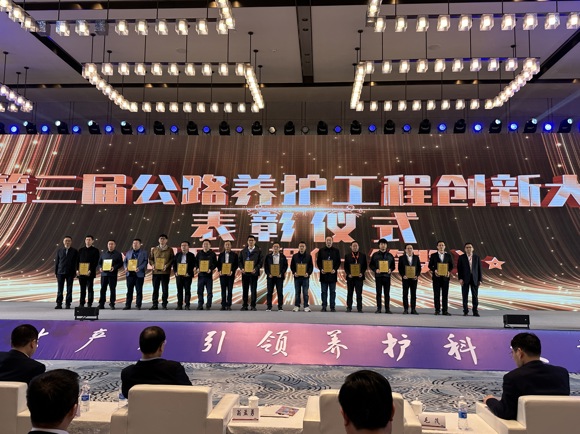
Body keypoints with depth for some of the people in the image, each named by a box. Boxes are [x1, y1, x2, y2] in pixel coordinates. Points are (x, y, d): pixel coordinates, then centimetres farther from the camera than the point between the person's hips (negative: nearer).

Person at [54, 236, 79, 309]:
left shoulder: (75, 251, 3)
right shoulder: (59, 251, 8)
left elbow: (76, 262, 2)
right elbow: (56, 262, 8)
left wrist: (75, 273, -3)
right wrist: (56, 272, 3)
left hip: (70, 273, -1)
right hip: (60, 272, 1)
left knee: (69, 289, 2)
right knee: (60, 289, 1)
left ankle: (68, 304, 7)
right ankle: (59, 304, 6)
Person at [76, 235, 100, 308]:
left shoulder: (95, 250, 1)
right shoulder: (81, 250, 13)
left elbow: (96, 262, -5)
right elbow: (78, 260, 11)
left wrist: (90, 270, -16)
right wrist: (77, 270, -3)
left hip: (90, 272, -3)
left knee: (90, 288, 0)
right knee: (82, 289, 7)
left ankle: (89, 304, 4)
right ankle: (81, 304, 12)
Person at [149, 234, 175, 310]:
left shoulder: (169, 250, 5)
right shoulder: (154, 249, 12)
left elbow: (172, 259, 2)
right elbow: (150, 258, 15)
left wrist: (167, 265, -13)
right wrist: (152, 264, -4)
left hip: (165, 272, -2)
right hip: (156, 271, 2)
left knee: (165, 289, 0)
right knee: (155, 289, 4)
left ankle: (164, 305, 8)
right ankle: (155, 304, 11)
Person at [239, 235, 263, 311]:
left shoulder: (258, 251, 3)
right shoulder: (243, 251, 12)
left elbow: (260, 262, -2)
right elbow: (240, 261, 11)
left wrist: (256, 269, -17)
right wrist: (242, 268, -7)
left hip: (254, 273, -3)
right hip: (245, 273, 3)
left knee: (253, 290, 0)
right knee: (245, 290, 6)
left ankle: (253, 305, 6)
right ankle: (244, 305, 13)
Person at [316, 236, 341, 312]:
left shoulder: (336, 251, 7)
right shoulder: (321, 251, 8)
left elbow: (338, 262, 5)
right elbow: (318, 261, 7)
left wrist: (335, 269, -12)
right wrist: (321, 269, -10)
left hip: (332, 274, 0)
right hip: (323, 274, 0)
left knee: (332, 291, 4)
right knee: (324, 291, 4)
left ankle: (332, 307, 9)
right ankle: (324, 307, 9)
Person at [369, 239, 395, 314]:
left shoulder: (390, 256, 11)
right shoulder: (375, 255, 7)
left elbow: (393, 265, 13)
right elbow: (371, 265, 6)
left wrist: (391, 270, -7)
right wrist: (375, 270, -12)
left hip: (387, 276, 1)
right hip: (378, 276, -1)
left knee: (387, 293, 3)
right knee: (378, 293, 1)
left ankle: (387, 309, 7)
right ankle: (378, 308, 6)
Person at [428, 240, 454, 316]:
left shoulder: (448, 255, 8)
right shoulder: (433, 255, 3)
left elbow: (451, 266, 8)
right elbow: (430, 265, 3)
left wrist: (449, 271, -11)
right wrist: (434, 270, -16)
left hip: (445, 276, 1)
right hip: (436, 276, -1)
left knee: (445, 294, 3)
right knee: (436, 294, 1)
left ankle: (445, 310, 7)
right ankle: (437, 310, 6)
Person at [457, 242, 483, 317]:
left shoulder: (477, 257, 7)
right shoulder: (461, 257, 3)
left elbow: (479, 269, 6)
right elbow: (459, 269, 0)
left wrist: (480, 280, 0)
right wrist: (460, 278, -9)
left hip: (475, 279, 1)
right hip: (465, 279, -1)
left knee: (475, 296, 1)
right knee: (465, 296, 1)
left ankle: (475, 311, 8)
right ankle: (465, 311, 8)